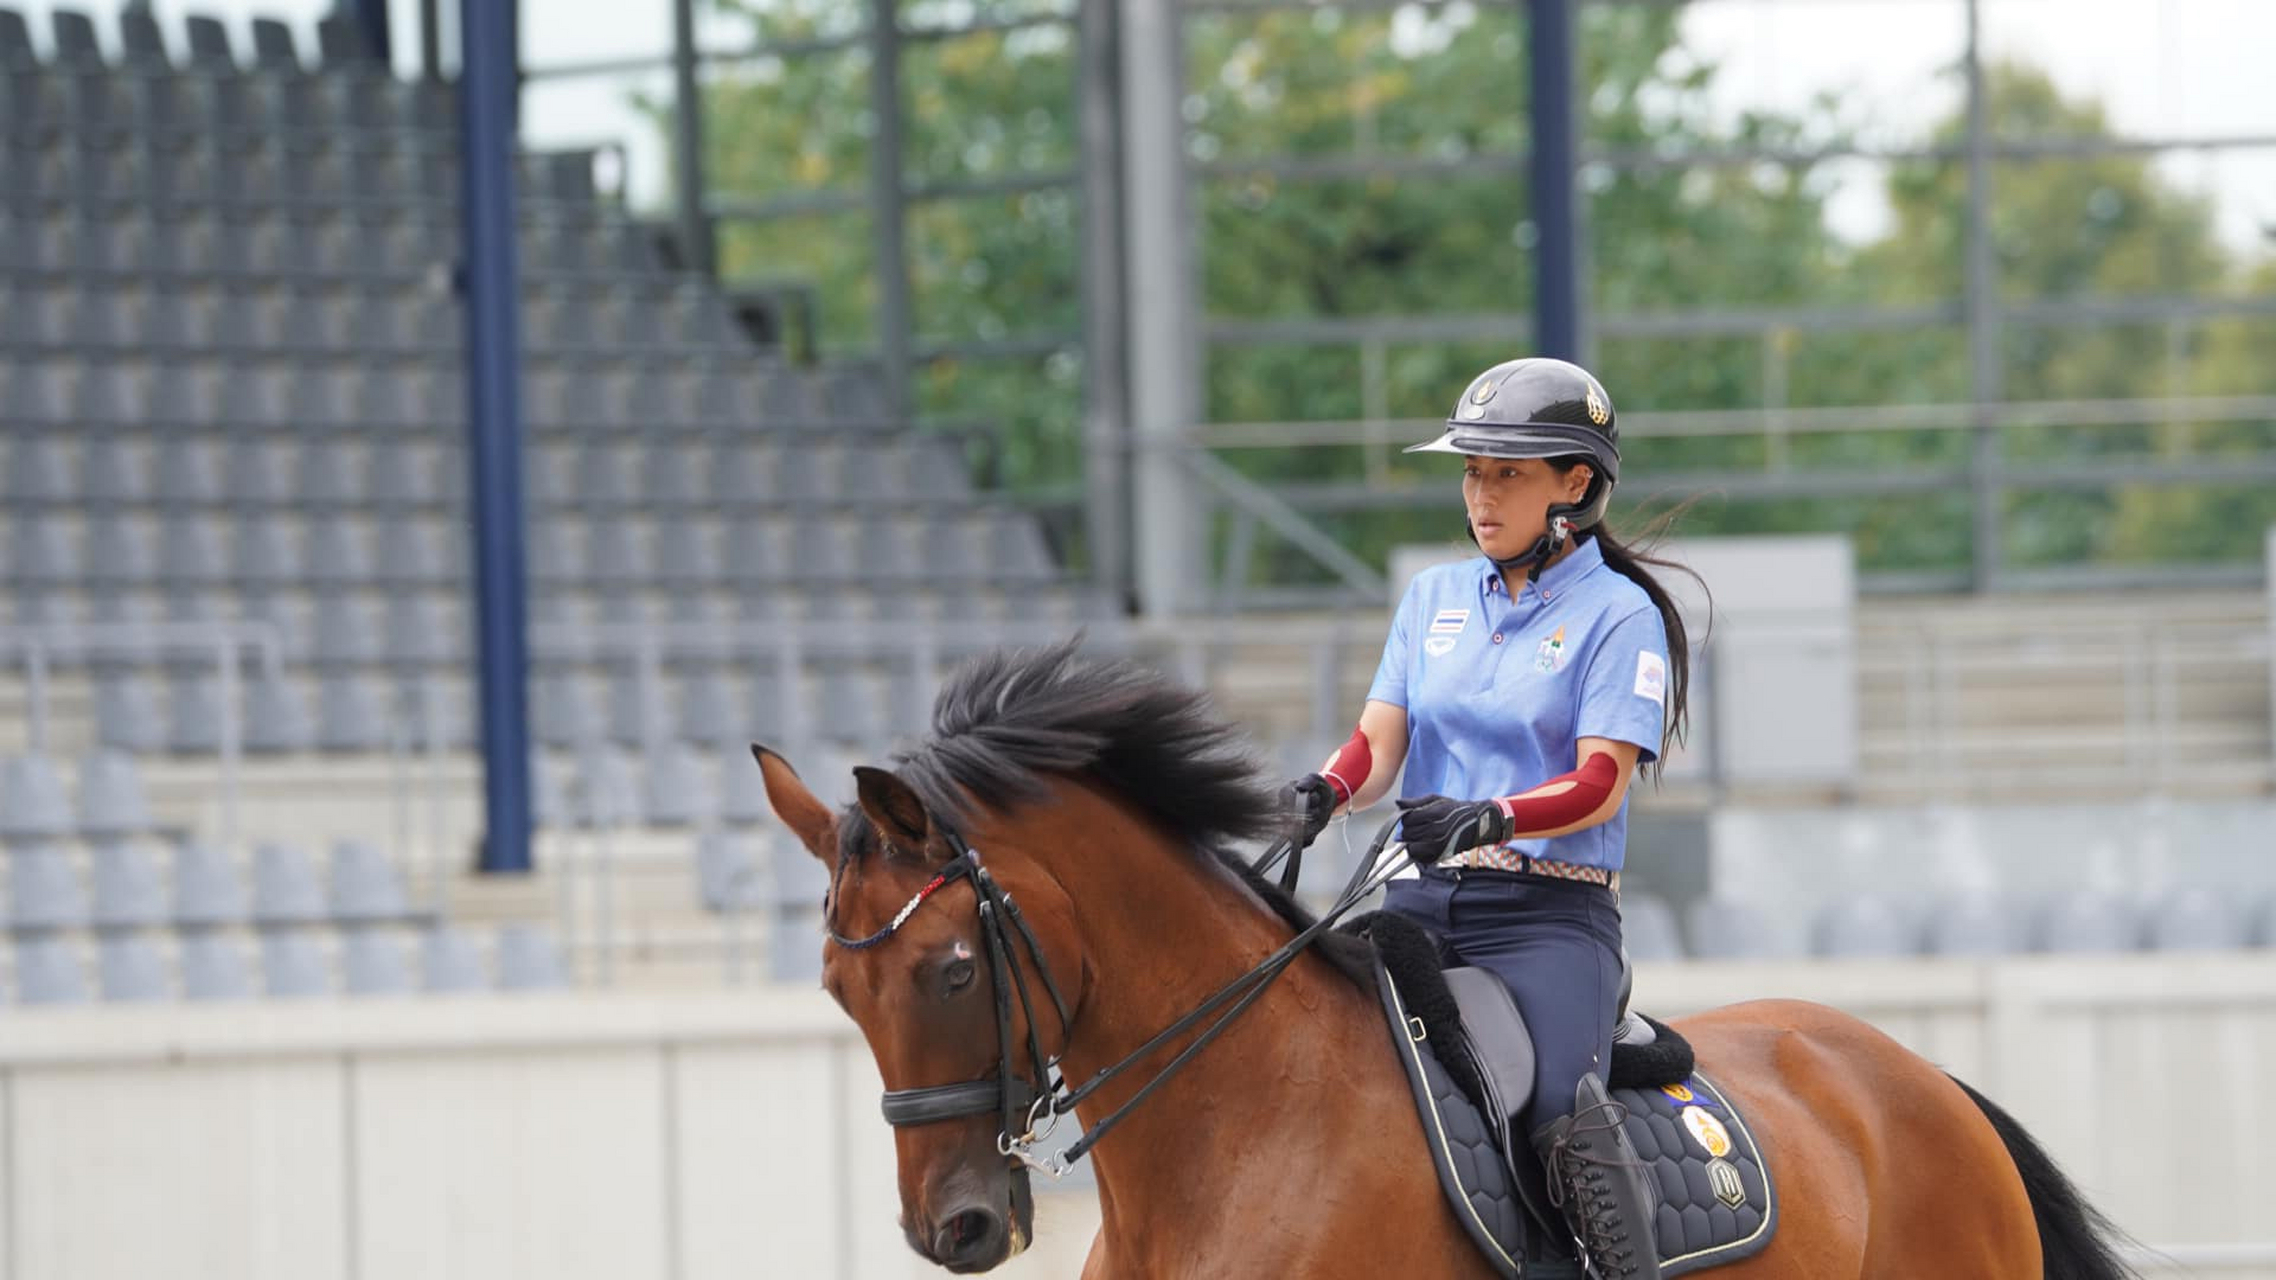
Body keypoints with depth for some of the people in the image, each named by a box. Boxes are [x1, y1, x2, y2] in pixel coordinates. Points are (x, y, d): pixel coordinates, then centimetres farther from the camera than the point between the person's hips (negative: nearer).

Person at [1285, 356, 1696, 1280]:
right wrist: (1325, 791, -15)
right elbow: (1380, 741, 9)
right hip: (1424, 898, 6)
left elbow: (1600, 785, -11)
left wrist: (1488, 819, -29)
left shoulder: (1617, 614, -1)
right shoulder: (1434, 598, 16)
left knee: (1566, 1121, -29)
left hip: (1551, 913, -5)